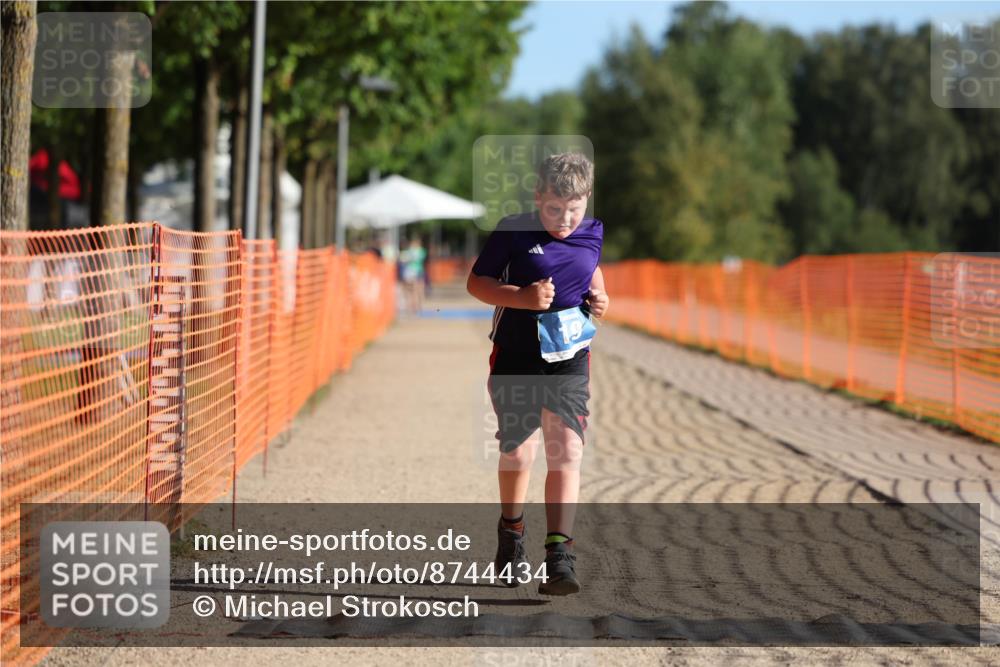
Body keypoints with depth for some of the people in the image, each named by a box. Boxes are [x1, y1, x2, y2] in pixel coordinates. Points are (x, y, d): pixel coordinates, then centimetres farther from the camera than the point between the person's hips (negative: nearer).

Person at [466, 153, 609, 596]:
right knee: (518, 453, 8)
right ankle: (511, 531, 36)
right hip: (515, 359, -2)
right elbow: (476, 282, -3)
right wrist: (522, 297, -19)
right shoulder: (513, 231, -8)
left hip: (569, 361, 2)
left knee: (567, 452, -12)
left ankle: (560, 554, -17)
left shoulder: (594, 236, 3)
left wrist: (598, 297, 2)